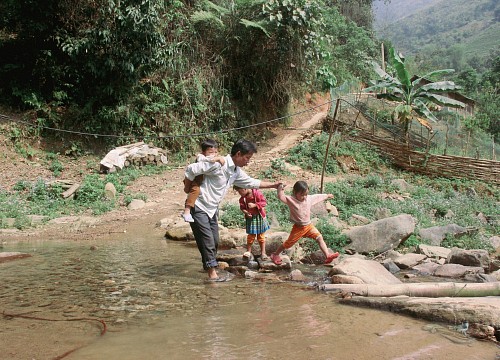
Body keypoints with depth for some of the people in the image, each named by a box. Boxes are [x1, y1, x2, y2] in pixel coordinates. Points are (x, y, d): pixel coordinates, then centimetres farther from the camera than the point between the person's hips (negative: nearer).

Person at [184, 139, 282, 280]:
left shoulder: (237, 172, 6)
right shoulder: (219, 164, -23)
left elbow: (251, 182, 20)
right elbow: (191, 169, -23)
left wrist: (273, 185, 19)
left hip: (212, 209, 8)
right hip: (198, 207, -8)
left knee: (214, 241, 8)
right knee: (207, 240, -9)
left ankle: (208, 267, 23)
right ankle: (212, 273, -5)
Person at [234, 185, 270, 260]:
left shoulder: (257, 193, -18)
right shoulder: (242, 198, -4)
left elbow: (264, 202, -16)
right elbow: (242, 207, 3)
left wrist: (254, 205, -28)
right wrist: (245, 212, -17)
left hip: (259, 217, -2)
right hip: (250, 218, 2)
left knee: (261, 236, 9)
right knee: (250, 236, 5)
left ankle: (263, 253, 19)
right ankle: (248, 252, 19)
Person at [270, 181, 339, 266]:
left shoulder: (309, 198, -1)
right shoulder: (291, 200, -15)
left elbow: (318, 196, 16)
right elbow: (281, 197, -28)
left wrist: (327, 195, 29)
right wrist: (280, 188, -39)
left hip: (309, 226, 4)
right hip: (298, 227, -4)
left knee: (319, 238, -11)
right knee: (288, 243, 7)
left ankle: (327, 256, -15)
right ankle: (275, 254, 26)